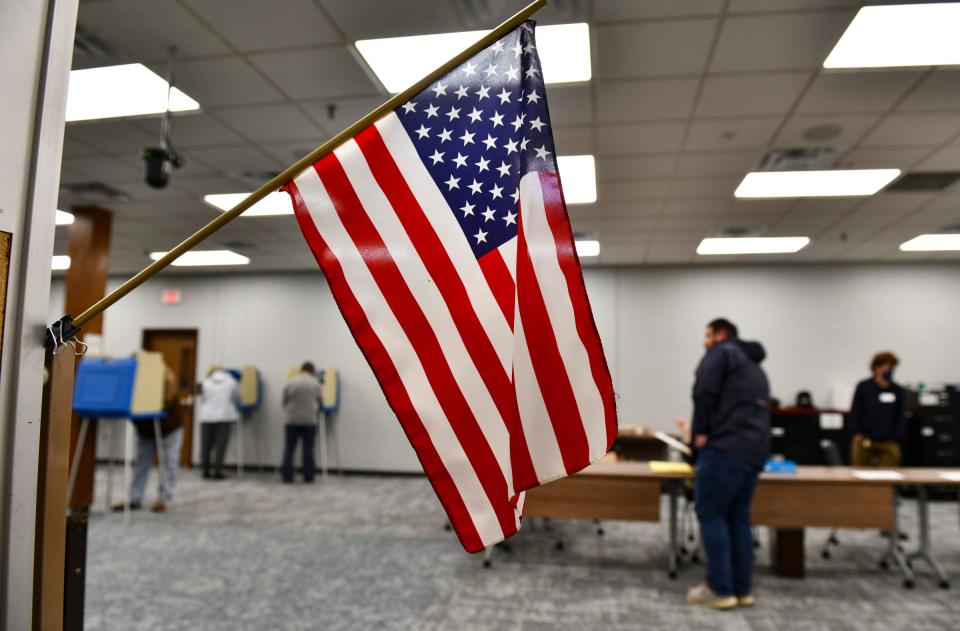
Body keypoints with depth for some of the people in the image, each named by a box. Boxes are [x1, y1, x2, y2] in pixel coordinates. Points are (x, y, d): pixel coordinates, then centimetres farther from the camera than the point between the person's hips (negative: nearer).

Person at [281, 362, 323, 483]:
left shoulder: (290, 383, -1)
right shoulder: (315, 384, 0)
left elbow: (285, 402, 8)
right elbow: (320, 401, 10)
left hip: (292, 420, 0)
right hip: (310, 420, 0)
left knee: (289, 448, 6)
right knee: (308, 449, 5)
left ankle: (287, 476, 6)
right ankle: (308, 477, 8)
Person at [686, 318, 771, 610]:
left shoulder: (722, 352, 3)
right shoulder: (756, 367, 29)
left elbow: (704, 392, -13)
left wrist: (701, 431, -4)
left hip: (726, 447, -9)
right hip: (753, 451, 9)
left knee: (711, 515, -2)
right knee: (738, 518, 14)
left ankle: (720, 590, 2)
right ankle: (742, 589, 19)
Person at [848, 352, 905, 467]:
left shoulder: (898, 391, 5)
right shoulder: (863, 387, -1)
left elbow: (901, 417, 9)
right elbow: (854, 412, 1)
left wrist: (896, 439, 0)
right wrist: (857, 434, -7)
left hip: (888, 444, 2)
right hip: (864, 441, -2)